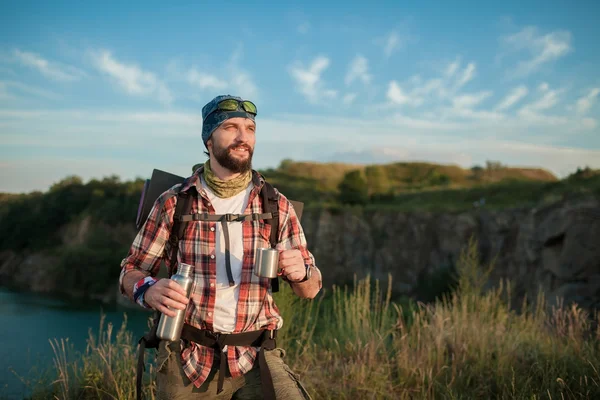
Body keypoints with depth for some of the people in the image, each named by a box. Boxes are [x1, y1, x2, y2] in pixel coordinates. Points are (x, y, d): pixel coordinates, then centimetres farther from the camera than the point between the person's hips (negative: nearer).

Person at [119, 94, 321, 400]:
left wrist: (301, 272, -17)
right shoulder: (173, 203, -2)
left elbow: (310, 289, 6)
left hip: (254, 359, 1)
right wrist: (148, 290, -18)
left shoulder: (278, 207, 1)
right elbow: (131, 271, 5)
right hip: (186, 359, 0)